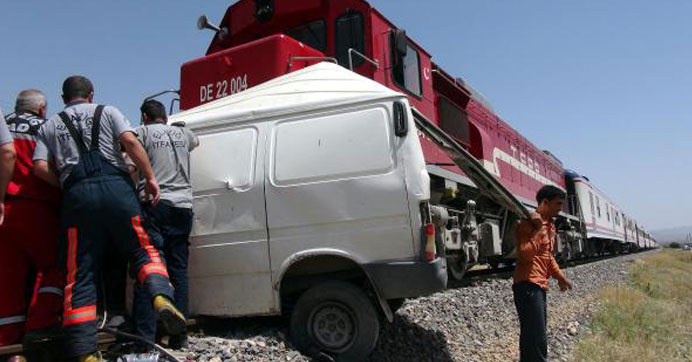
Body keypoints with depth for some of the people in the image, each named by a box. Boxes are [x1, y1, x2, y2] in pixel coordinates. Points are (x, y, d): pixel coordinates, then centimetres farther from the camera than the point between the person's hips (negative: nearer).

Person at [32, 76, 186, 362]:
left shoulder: (49, 127, 22)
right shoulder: (107, 112, 17)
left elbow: (40, 168, 7)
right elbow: (130, 141, -1)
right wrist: (150, 177, 0)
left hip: (77, 195, 1)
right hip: (115, 187, -1)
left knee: (80, 276, 3)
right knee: (142, 250, 11)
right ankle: (162, 297, -17)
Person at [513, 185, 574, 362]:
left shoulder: (550, 224, 17)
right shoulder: (529, 223, -12)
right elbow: (526, 254, -25)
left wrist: (560, 277, 25)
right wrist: (538, 229, -22)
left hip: (539, 286, 10)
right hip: (528, 285, -10)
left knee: (531, 336, 16)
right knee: (536, 339, -11)